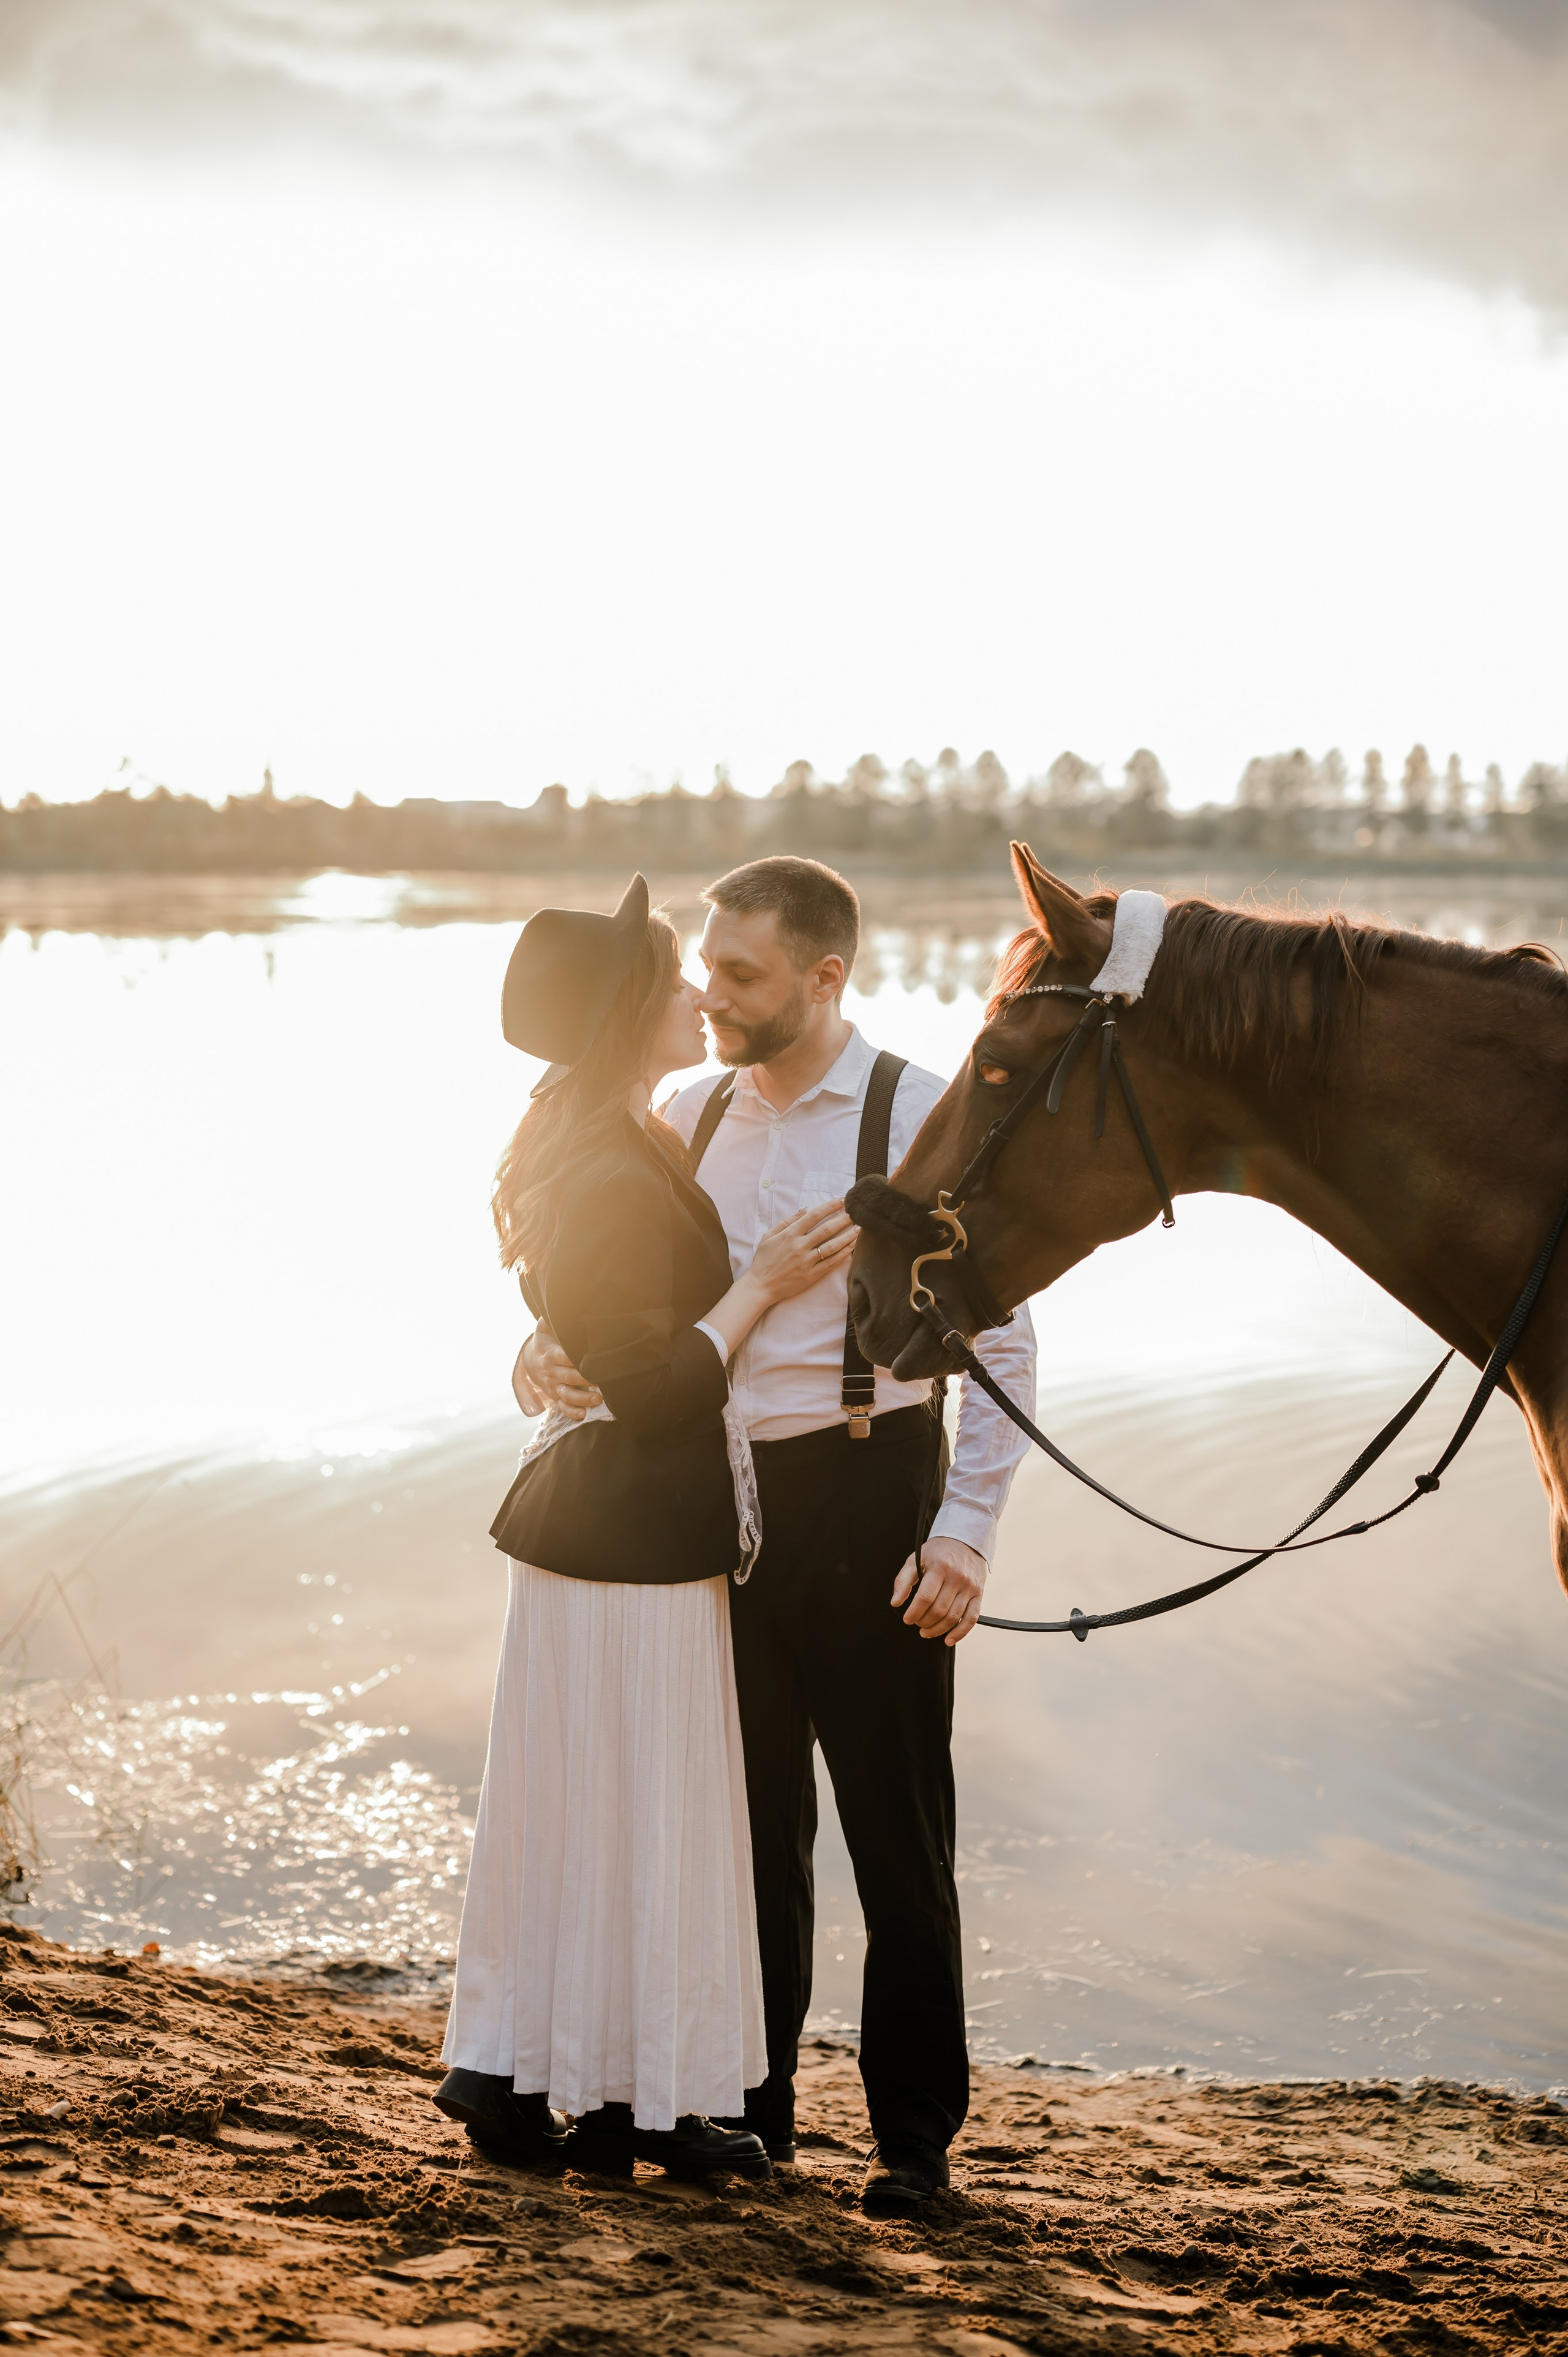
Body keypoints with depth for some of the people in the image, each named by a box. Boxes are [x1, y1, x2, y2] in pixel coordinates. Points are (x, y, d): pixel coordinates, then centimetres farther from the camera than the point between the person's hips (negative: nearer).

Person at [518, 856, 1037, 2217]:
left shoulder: (921, 1117, -9)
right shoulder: (690, 1120, 6)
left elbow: (1002, 1343, -9)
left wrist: (965, 1531, -15)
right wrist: (552, 1350, -13)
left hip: (864, 1495, -5)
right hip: (720, 1494, 5)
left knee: (897, 1827, 3)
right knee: (750, 1817, 14)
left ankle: (916, 2131, 16)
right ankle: (753, 2102, 27)